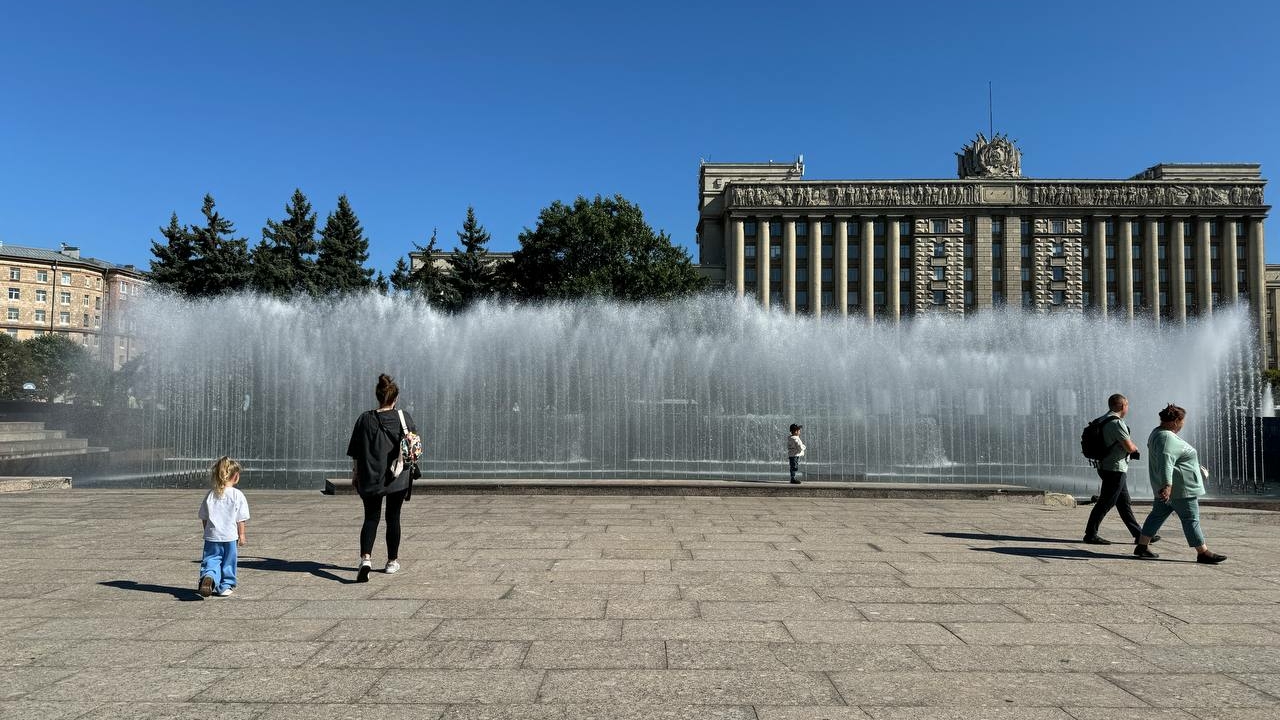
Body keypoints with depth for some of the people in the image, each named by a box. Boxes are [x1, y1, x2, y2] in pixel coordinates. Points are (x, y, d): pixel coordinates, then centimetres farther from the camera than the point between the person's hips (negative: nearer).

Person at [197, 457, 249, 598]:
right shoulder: (237, 495, -9)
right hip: (230, 536, -2)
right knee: (228, 562, 12)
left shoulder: (211, 494, 2)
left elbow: (204, 517, 8)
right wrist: (241, 534, 6)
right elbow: (241, 519, -5)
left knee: (211, 559, 6)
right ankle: (226, 586, 20)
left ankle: (208, 576, -22)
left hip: (212, 535, 2)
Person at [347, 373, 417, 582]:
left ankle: (366, 558, -14)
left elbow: (355, 453, -1)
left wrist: (354, 473, 11)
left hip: (370, 478, 0)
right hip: (398, 478, 0)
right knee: (393, 518, 13)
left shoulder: (365, 419, -5)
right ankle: (392, 561, 22)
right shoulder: (404, 418, -6)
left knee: (371, 518, 7)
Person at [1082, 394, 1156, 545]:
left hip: (1106, 466, 10)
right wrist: (1135, 447, 4)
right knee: (1105, 503, -3)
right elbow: (1130, 447, -19)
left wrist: (1132, 452, 9)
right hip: (1115, 469, -10)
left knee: (1124, 503, 14)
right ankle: (1090, 534, 2)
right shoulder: (1116, 423, -18)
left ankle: (1139, 534, 22)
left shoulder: (1103, 421, 13)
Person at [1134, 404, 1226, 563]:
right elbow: (1165, 462, -34)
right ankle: (1203, 553, 7)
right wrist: (1167, 485, -42)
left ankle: (1142, 546, 13)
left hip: (1168, 486, 11)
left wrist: (1199, 469, 35)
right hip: (1179, 487, -11)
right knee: (1191, 519, -1)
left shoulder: (1157, 433, 13)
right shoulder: (1168, 438, -21)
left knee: (1158, 515, 12)